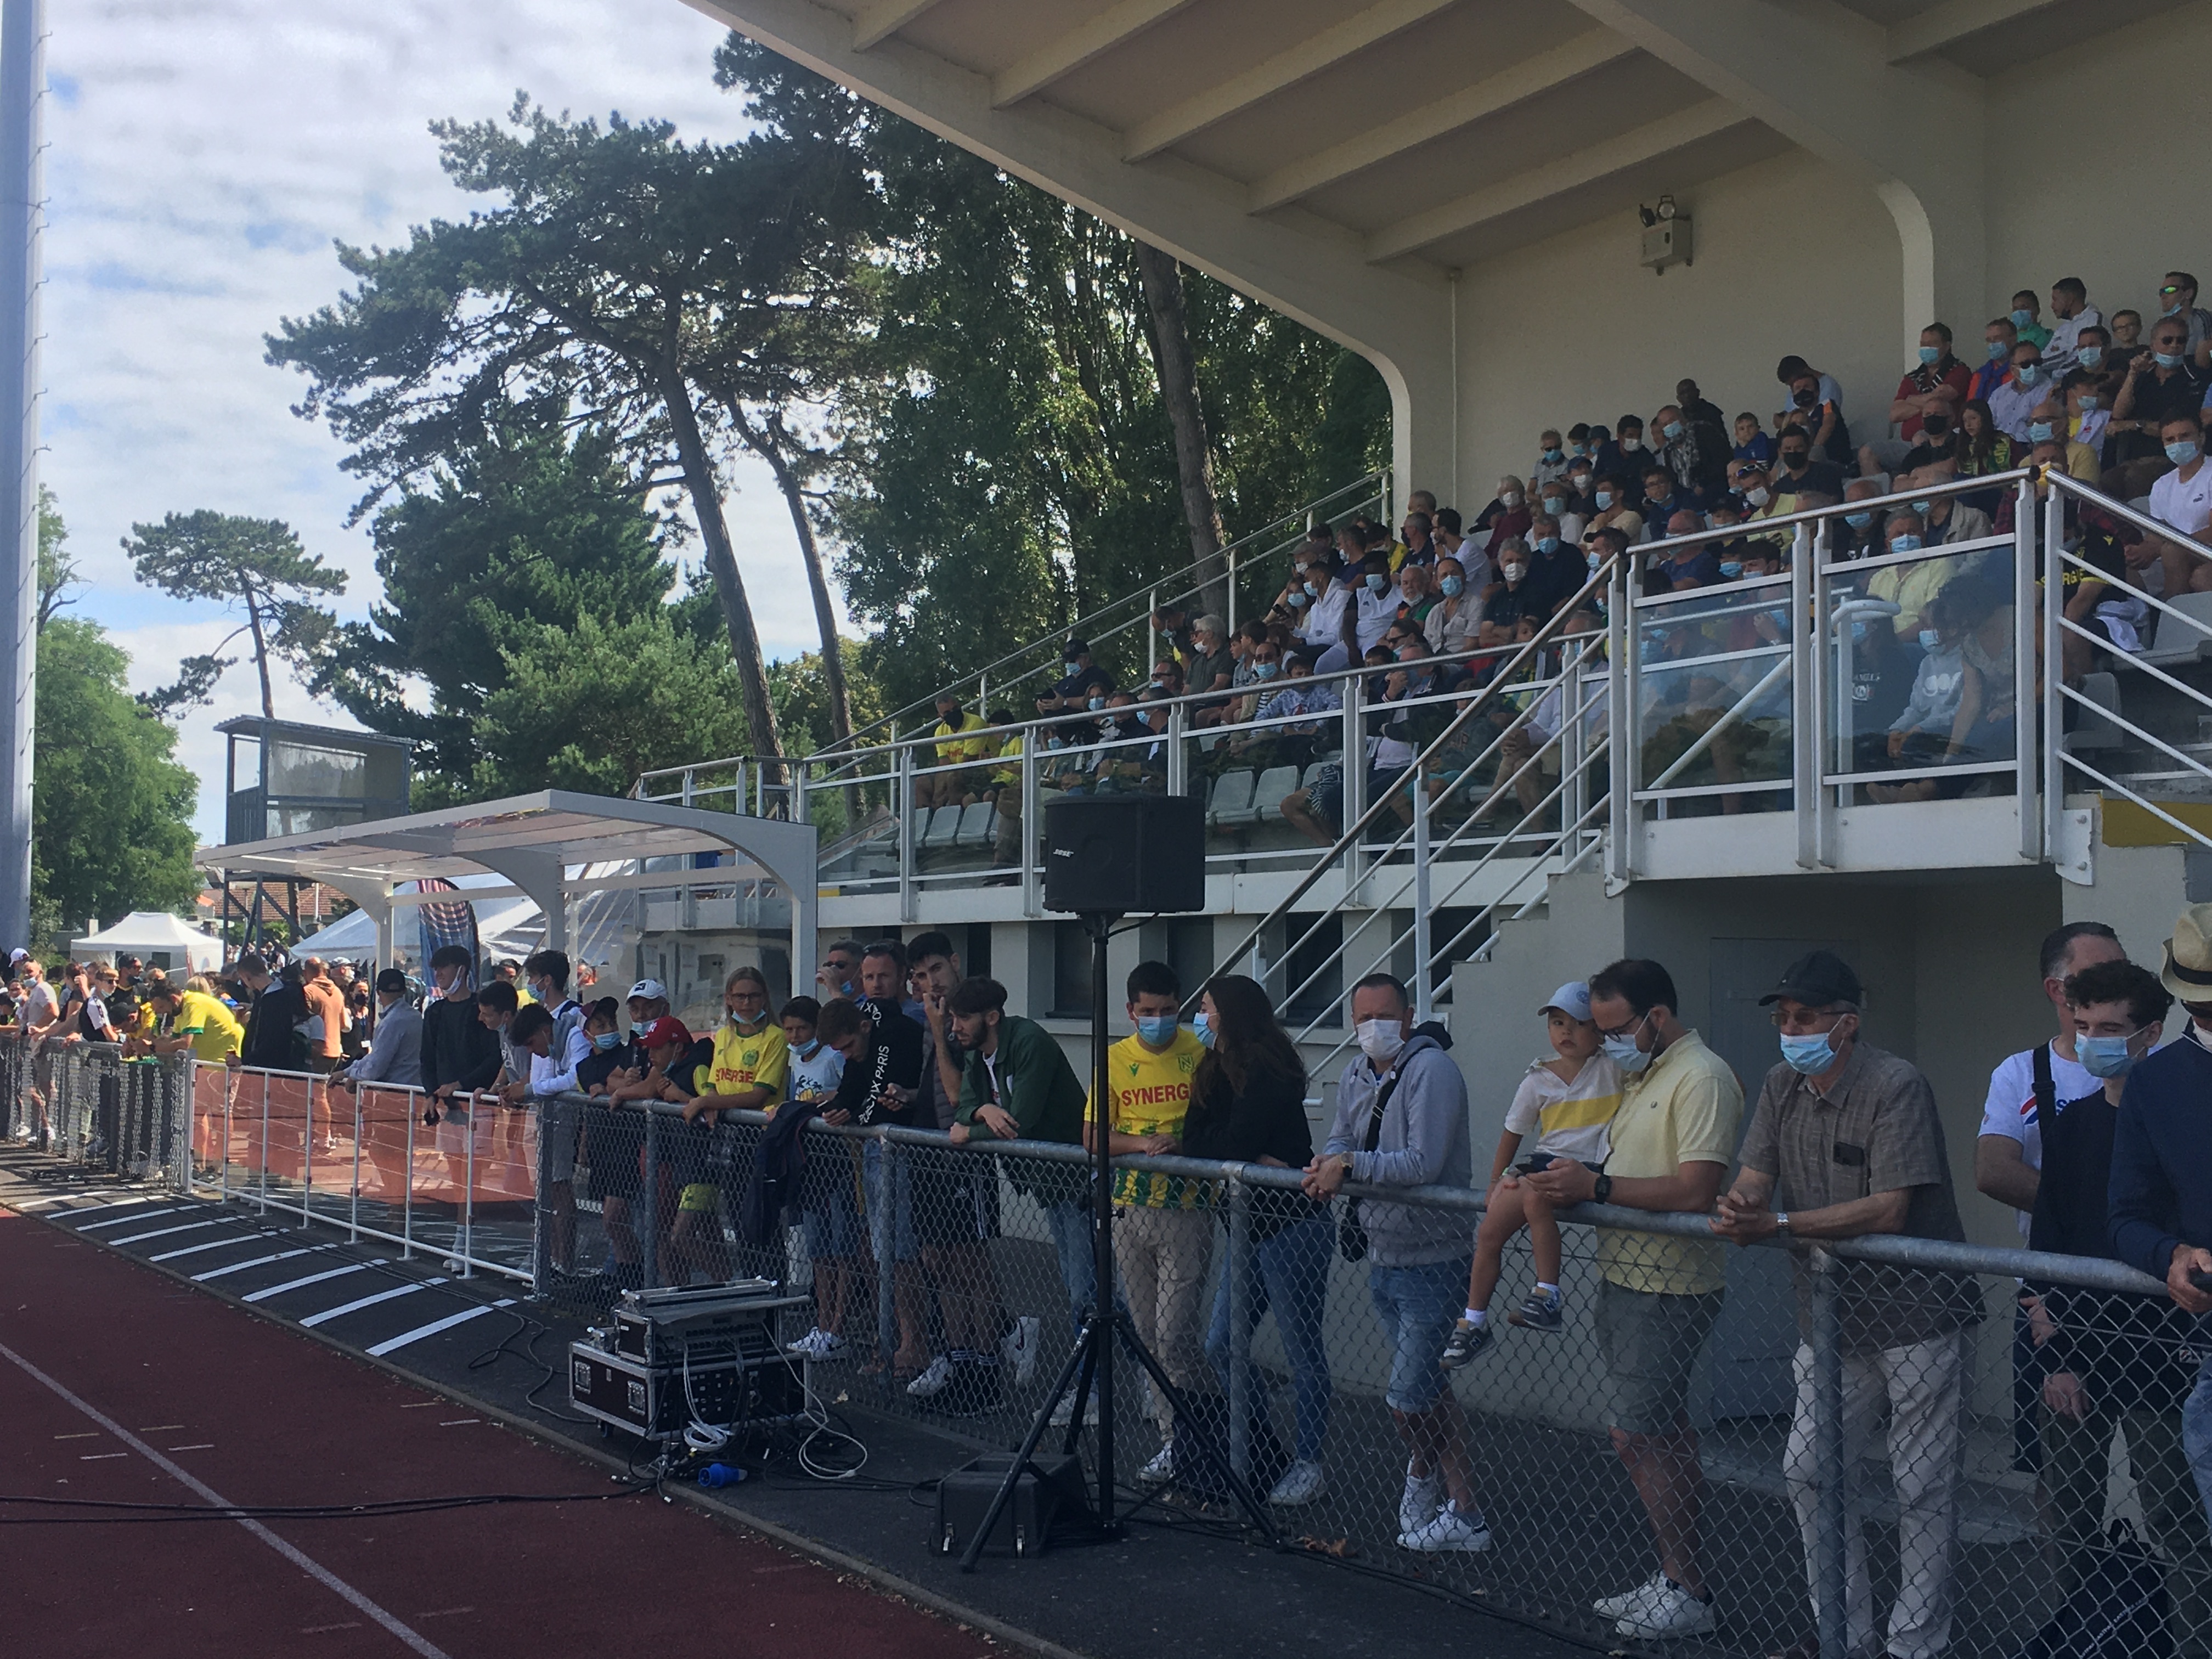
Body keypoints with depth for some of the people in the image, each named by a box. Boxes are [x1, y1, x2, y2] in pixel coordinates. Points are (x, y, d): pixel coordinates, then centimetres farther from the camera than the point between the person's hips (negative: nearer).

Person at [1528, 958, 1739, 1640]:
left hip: (1668, 1289, -9)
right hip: (1623, 1277, 9)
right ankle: (1676, 1580, 23)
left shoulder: (1701, 1078, -15)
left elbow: (1694, 1190, -24)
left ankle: (1687, 1595, 3)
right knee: (1665, 1439, 14)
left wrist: (1596, 1187, -22)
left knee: (1637, 1438, -7)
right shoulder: (1635, 1075, 16)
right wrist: (1567, 1180, 2)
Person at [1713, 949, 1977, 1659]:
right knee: (1809, 1472, 9)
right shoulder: (1782, 1087, 6)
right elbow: (1753, 1178, 2)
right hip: (1832, 1317, 7)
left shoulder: (1896, 1087, -17)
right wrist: (1738, 1209, -23)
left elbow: (1888, 1209, -23)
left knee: (1922, 1490, 3)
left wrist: (1778, 1223, -29)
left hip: (1914, 1314, -7)